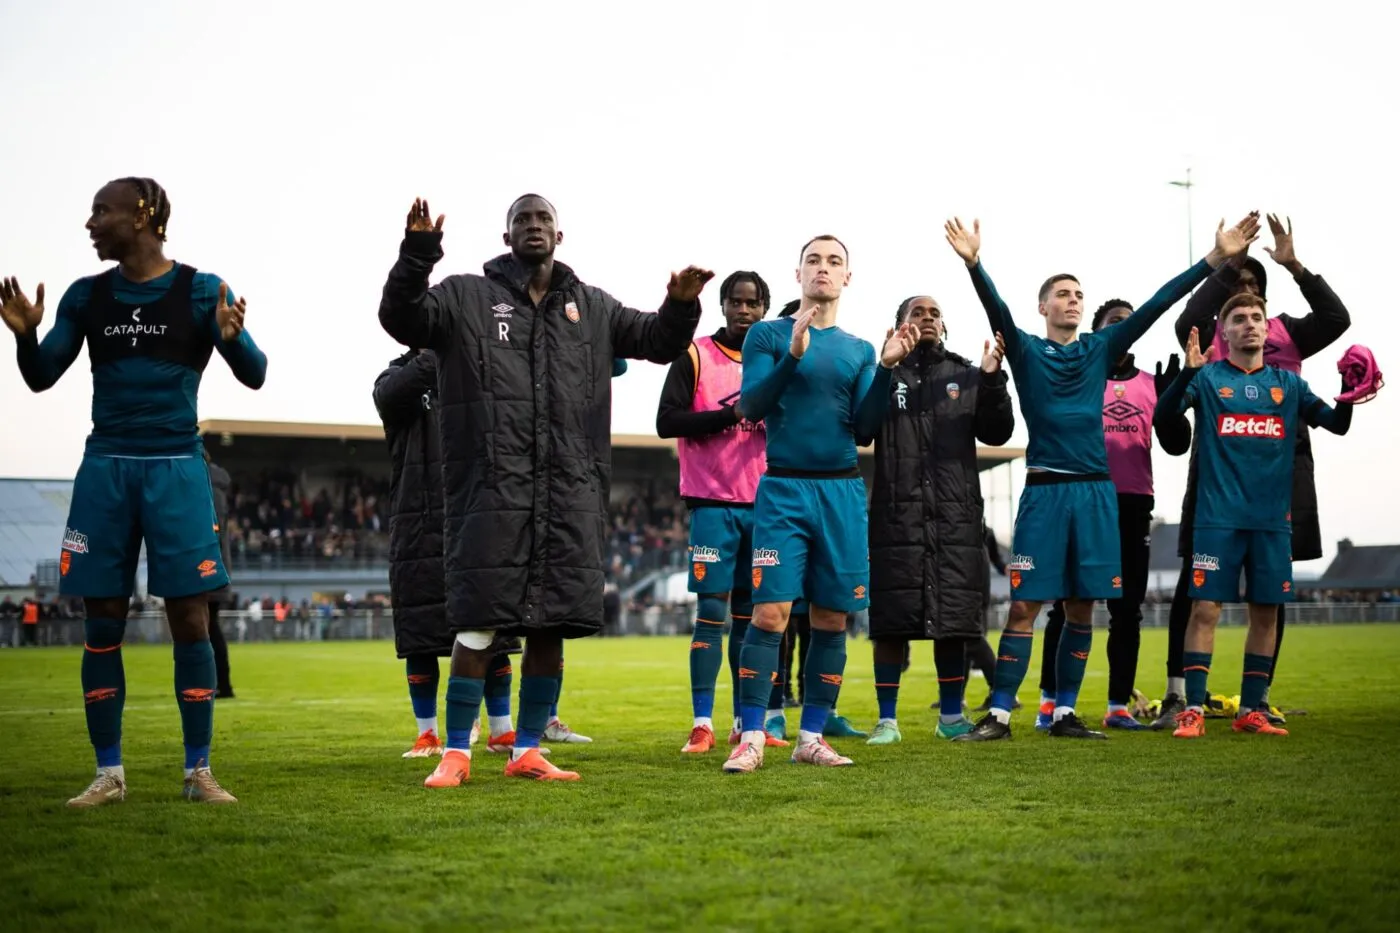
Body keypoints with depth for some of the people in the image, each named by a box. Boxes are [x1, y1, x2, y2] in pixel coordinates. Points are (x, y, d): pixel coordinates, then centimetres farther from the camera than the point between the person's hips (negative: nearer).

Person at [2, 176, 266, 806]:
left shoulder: (201, 291, -3)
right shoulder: (86, 296, 7)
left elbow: (254, 376, -7)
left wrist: (231, 339, -28)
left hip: (175, 468, -3)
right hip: (106, 468, 3)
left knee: (190, 620, -4)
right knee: (102, 623, 2)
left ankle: (198, 771, 5)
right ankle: (109, 773, 10)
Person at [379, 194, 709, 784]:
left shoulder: (592, 309, 17)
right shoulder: (466, 298, 6)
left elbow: (658, 340, 17)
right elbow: (402, 319, -6)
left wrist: (680, 306, -5)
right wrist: (416, 256, -23)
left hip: (570, 495, 4)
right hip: (492, 490, -4)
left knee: (551, 627, 6)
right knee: (478, 625, -4)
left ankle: (526, 752, 17)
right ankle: (456, 753, 5)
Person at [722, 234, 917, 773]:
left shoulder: (859, 350, 14)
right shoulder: (768, 335, 5)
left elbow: (865, 428, 5)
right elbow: (752, 406, -8)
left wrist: (887, 369, -8)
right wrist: (793, 355, -20)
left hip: (843, 491, 4)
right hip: (784, 488, -4)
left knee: (833, 618, 3)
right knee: (771, 612, -12)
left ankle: (810, 737, 11)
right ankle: (751, 738, -9)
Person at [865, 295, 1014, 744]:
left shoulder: (967, 375, 14)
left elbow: (997, 433, 6)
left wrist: (992, 381, -8)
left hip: (956, 517, 3)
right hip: (897, 516, -2)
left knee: (954, 623, 6)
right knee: (891, 623, -2)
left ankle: (951, 716, 18)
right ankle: (887, 720, 6)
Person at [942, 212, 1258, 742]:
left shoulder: (1100, 349, 12)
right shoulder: (1026, 350, 3)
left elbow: (1156, 305, 5)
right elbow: (997, 310, -15)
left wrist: (1215, 259, -2)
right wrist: (973, 264, -34)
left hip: (1096, 492, 4)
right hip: (1044, 492, -4)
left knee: (1082, 607, 6)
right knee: (1024, 604, -6)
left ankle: (1064, 714, 14)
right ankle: (999, 715, -3)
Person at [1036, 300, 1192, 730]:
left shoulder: (1152, 384, 11)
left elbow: (1177, 445, 6)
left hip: (1133, 505, 3)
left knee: (1127, 609, 4)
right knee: (1067, 605, -1)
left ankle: (1118, 706, 8)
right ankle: (1050, 701, 3)